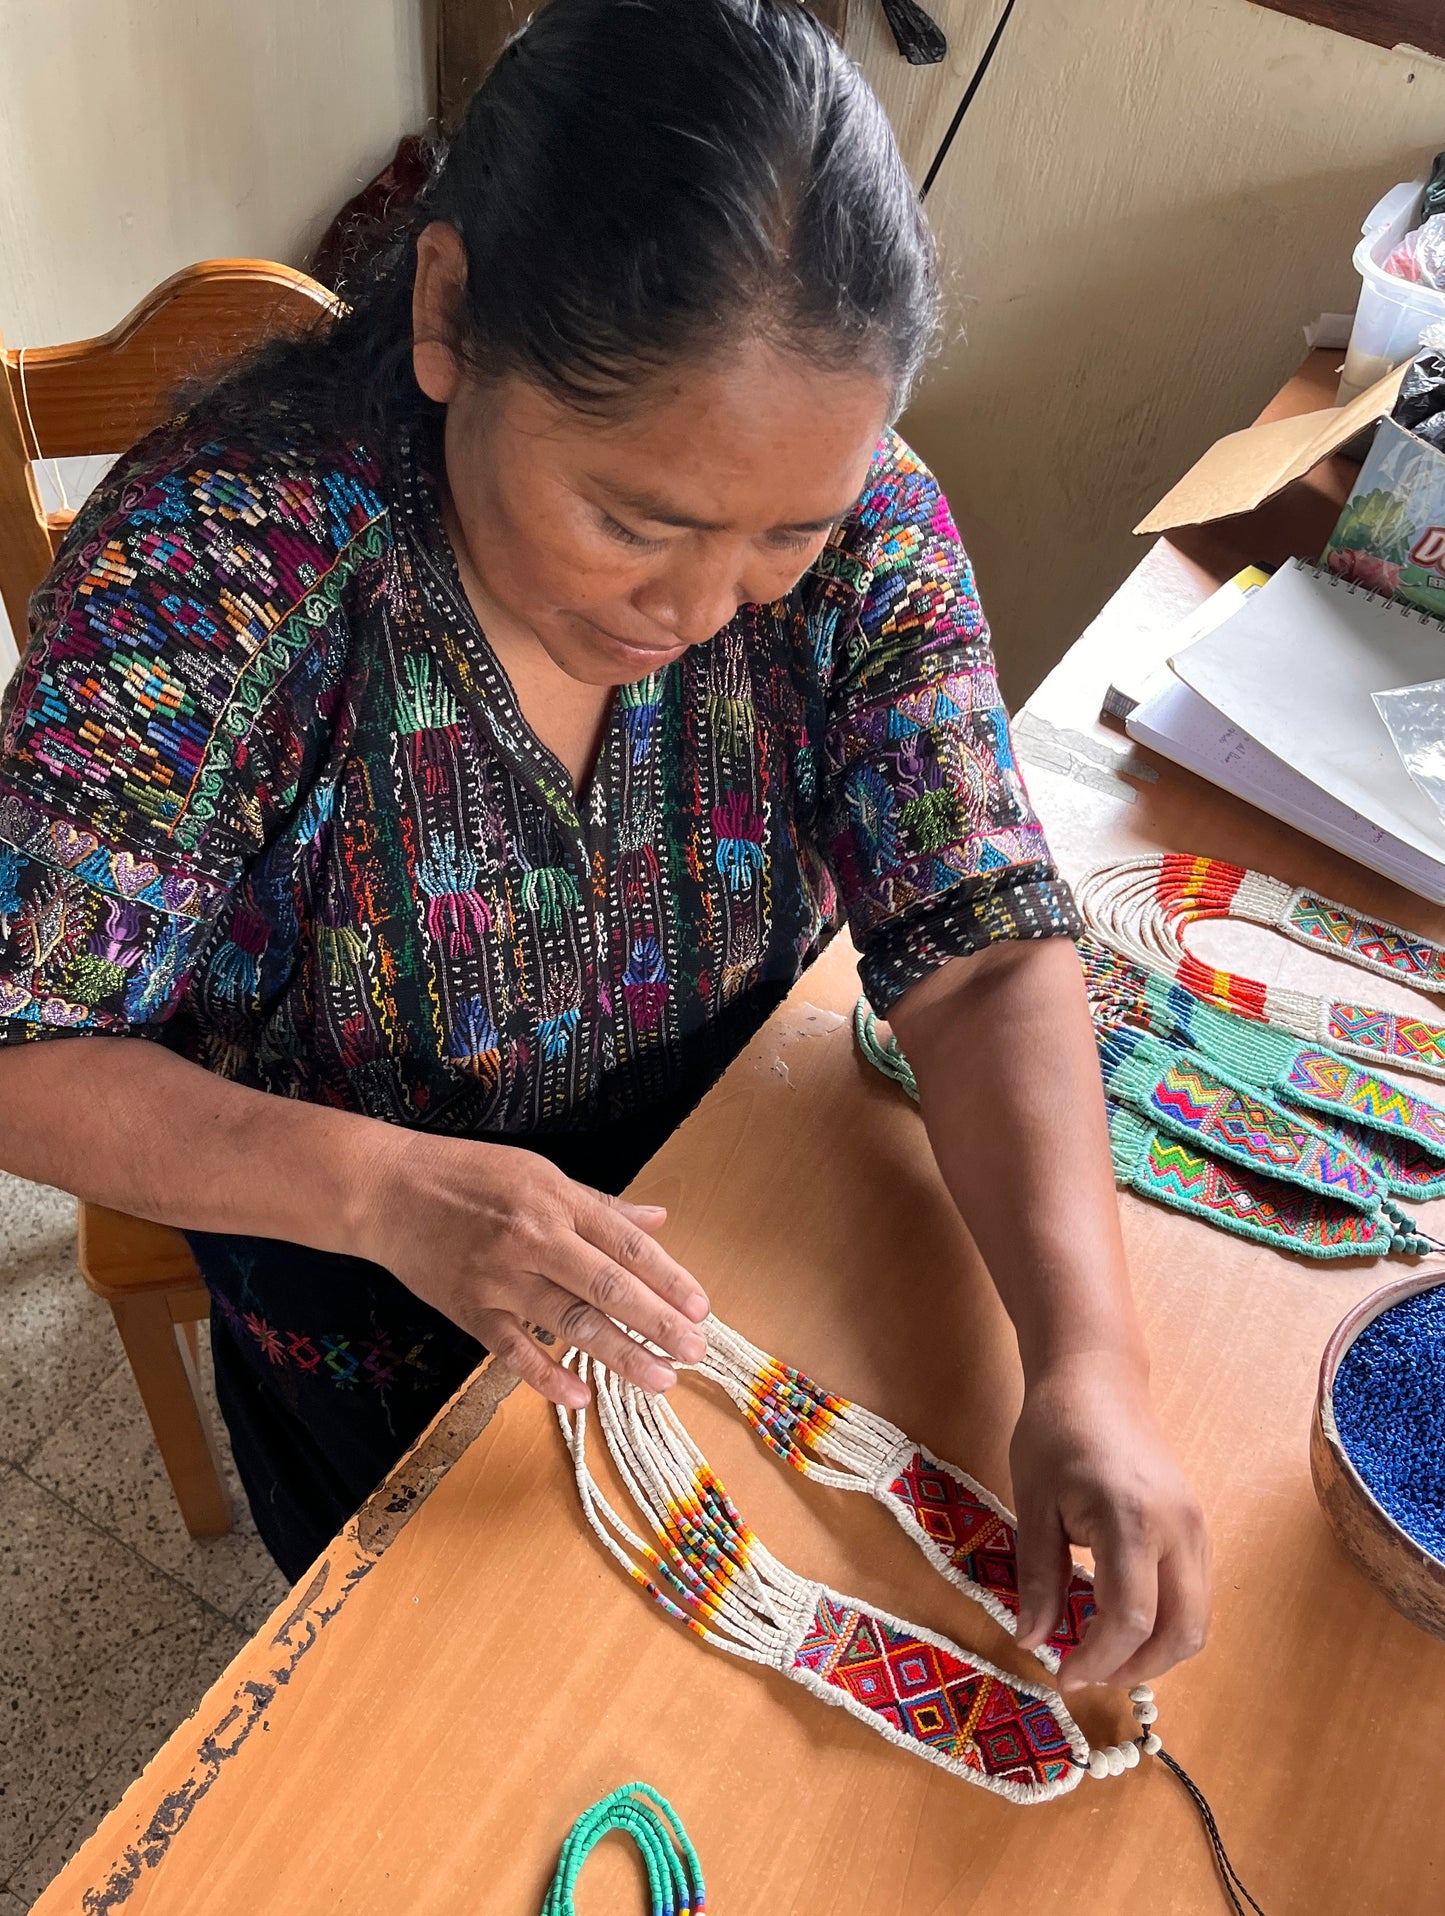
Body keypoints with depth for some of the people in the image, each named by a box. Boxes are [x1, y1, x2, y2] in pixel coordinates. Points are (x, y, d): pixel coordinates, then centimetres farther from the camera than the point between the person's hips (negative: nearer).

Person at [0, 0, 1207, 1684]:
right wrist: (384, 1188, -42)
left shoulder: (857, 513, -21)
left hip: (723, 1208, 3)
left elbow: (983, 959, -20)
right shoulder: (215, 556, -30)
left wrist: (1087, 1359, -34)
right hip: (360, 1284, -2)